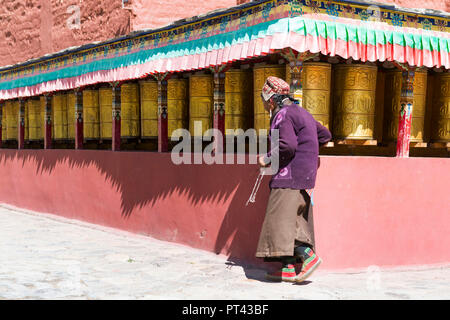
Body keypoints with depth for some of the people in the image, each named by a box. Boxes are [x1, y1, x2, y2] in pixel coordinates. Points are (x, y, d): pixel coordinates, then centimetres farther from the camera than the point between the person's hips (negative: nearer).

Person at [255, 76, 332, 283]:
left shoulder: (282, 115, -11)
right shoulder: (301, 112, 19)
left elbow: (287, 145, -25)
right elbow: (325, 135, 26)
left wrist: (267, 159, -12)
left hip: (291, 175, -10)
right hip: (306, 175, 10)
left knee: (282, 218, -8)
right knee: (296, 220, 8)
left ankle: (308, 256, -13)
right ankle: (289, 268, 9)